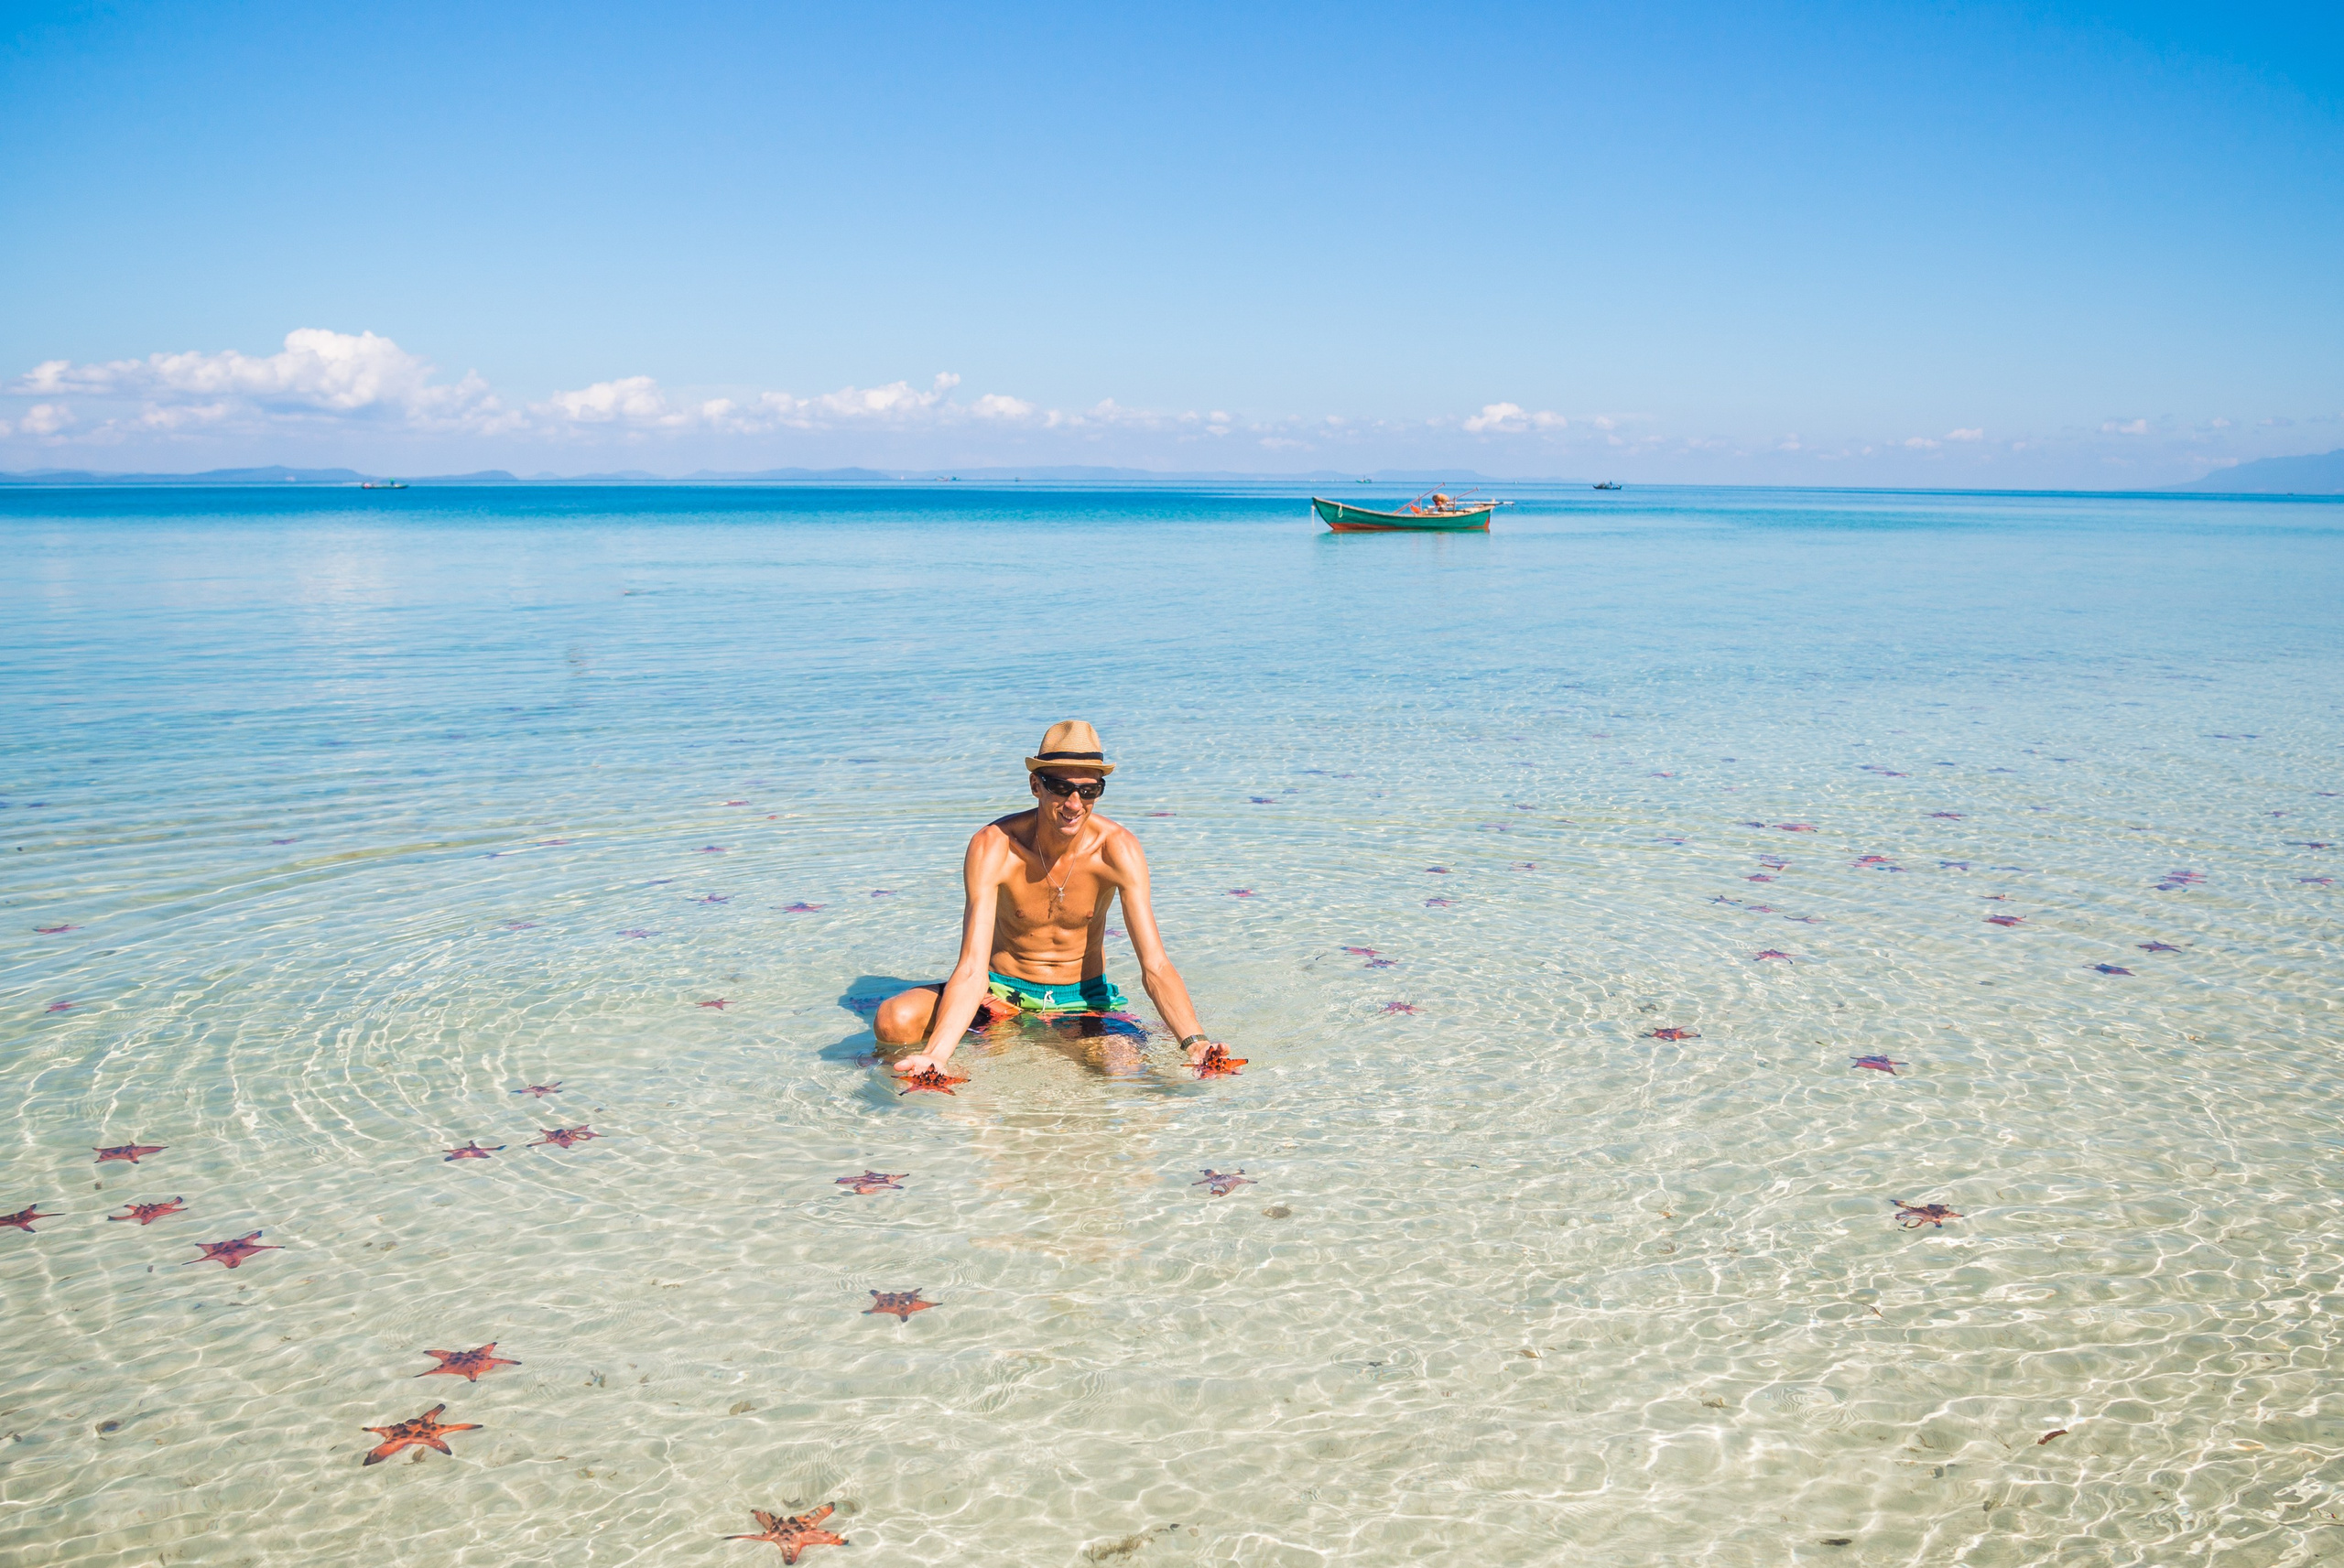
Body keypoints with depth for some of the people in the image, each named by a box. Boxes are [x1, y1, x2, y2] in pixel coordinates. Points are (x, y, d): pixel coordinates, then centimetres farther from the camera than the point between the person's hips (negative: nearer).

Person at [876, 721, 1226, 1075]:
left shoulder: (1117, 849, -19)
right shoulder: (993, 847, -22)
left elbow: (1155, 966, -23)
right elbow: (972, 969, -29)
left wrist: (1195, 1040, -41)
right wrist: (935, 1055, -45)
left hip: (1085, 997, 2)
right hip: (1002, 992, -2)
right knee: (894, 1021, -27)